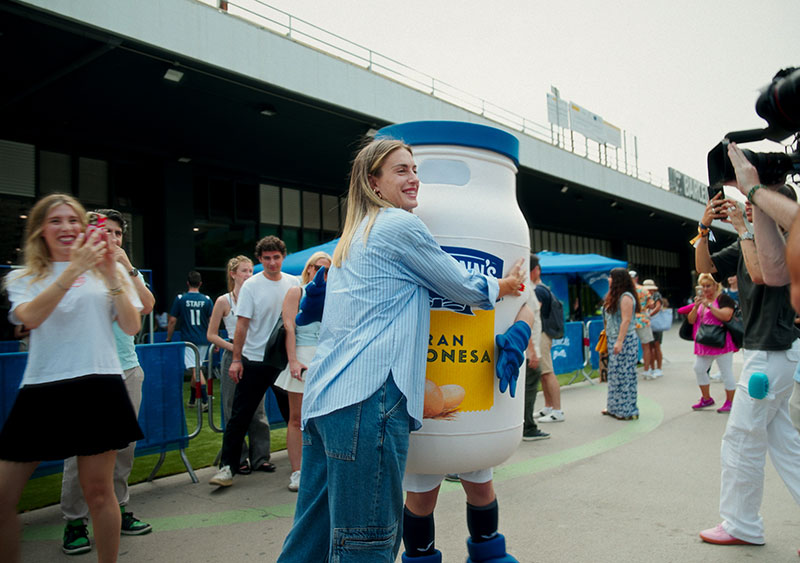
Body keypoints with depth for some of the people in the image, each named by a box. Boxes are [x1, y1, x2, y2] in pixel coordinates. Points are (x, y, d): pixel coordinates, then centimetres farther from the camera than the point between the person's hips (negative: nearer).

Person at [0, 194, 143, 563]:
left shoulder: (107, 271, 10)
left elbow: (132, 327, 1)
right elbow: (30, 317, -11)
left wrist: (112, 277, -9)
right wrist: (72, 270, -19)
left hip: (99, 388, -1)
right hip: (41, 391, 2)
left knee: (97, 490, 5)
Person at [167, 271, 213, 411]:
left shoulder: (180, 299, -3)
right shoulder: (207, 300, 1)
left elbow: (172, 321, -2)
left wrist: (168, 338, 10)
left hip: (188, 340, -3)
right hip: (203, 340, 3)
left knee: (196, 370, -7)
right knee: (196, 369, 15)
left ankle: (206, 401, -17)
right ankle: (192, 400, 26)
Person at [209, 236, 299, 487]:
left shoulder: (293, 283, 4)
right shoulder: (251, 286, -7)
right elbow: (242, 325, -8)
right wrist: (236, 359, -11)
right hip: (255, 360, -3)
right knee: (240, 415, 0)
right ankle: (227, 466, 7)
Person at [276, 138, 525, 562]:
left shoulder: (352, 237, 23)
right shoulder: (400, 225, -3)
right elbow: (462, 286, 5)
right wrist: (502, 286, 24)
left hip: (321, 396, 10)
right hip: (366, 399, -9)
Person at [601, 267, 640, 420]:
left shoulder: (626, 297, -13)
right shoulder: (615, 297, 16)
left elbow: (626, 320, -19)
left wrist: (619, 341, -23)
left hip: (625, 340, -10)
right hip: (614, 340, 10)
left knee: (624, 373, -5)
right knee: (615, 373, 13)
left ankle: (628, 410, 2)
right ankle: (615, 407, 22)